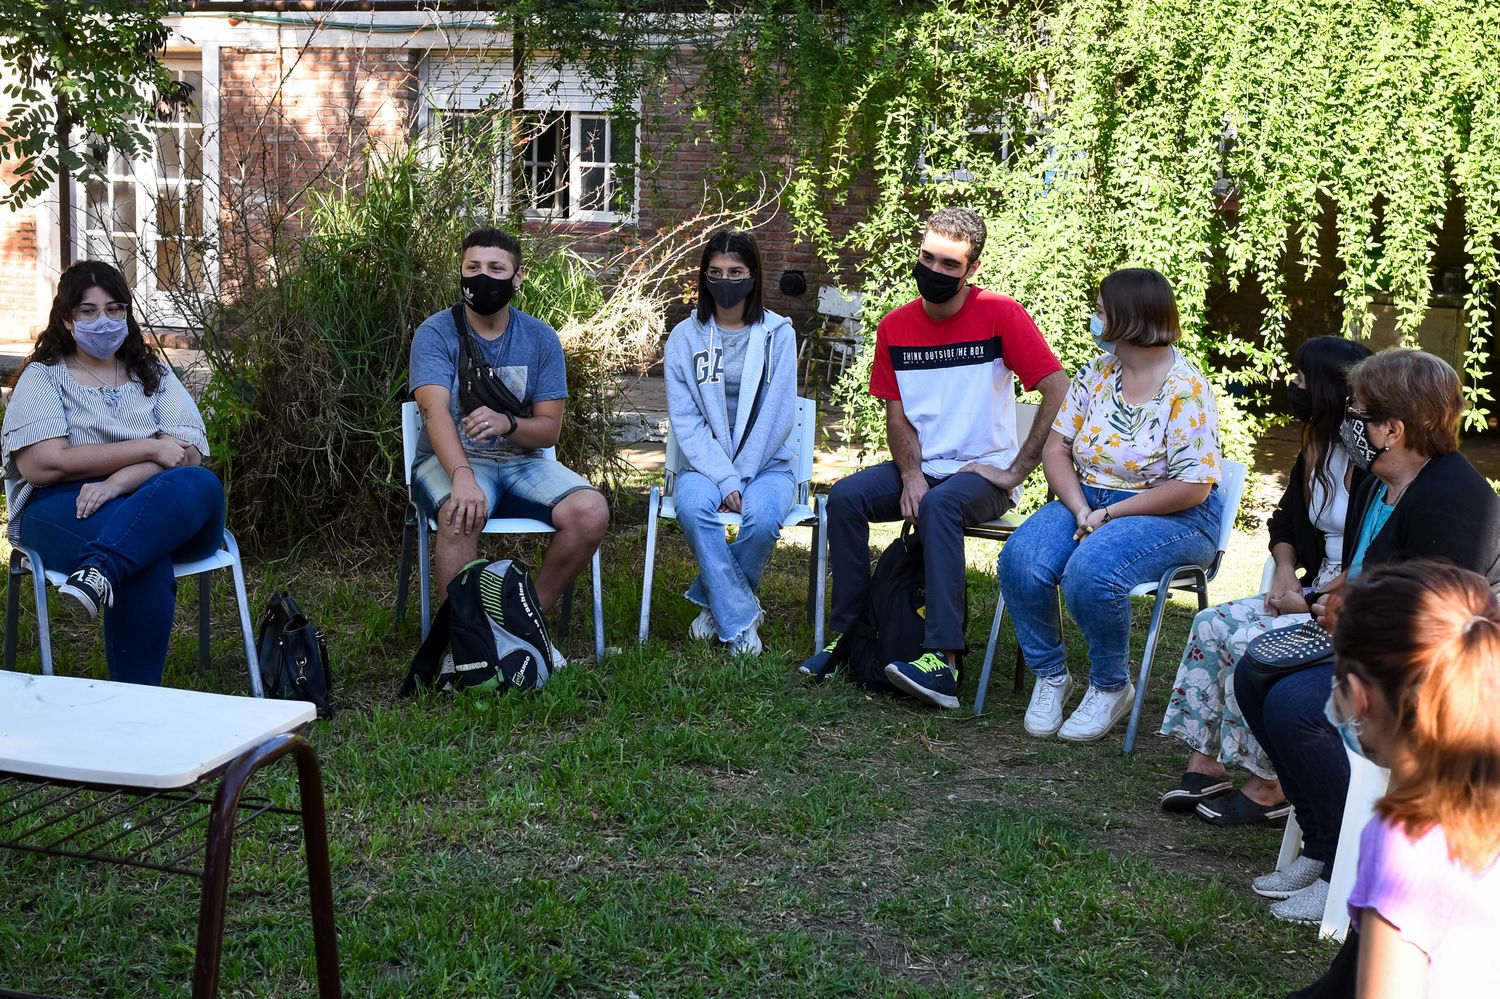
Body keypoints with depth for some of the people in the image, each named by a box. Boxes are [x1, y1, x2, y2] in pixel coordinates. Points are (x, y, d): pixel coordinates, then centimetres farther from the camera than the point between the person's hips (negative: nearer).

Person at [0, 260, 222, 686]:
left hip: (167, 512, 3)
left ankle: (98, 571, -47)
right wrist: (148, 449, -7)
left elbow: (189, 454, 2)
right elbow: (41, 465, -7)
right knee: (148, 562, -37)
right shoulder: (43, 377, 11)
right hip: (63, 511, -3)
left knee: (202, 485, -34)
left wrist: (118, 482, -18)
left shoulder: (154, 375, 20)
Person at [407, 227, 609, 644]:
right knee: (463, 513, -38)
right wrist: (462, 476, -39)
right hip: (450, 460, -3)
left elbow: (550, 428, 0)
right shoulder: (436, 332, -5)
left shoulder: (540, 338, 4)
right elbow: (436, 410, -20)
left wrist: (507, 423, -24)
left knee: (591, 513, -23)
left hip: (522, 460, 3)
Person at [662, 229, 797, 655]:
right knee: (693, 506, -33)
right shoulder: (684, 337, 4)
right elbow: (686, 421, -3)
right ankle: (740, 619, -22)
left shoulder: (777, 334, 1)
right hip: (706, 464, 1)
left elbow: (778, 417, -4)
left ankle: (714, 602, -7)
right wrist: (724, 481, -16)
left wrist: (739, 481, -13)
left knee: (761, 517, -33)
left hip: (767, 464, -1)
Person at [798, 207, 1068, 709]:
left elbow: (1060, 391, -17)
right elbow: (897, 415, 7)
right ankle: (846, 634, -11)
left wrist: (1015, 472, -17)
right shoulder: (896, 327, 5)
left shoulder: (1000, 314, -10)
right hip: (921, 466, 5)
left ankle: (943, 661, -40)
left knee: (939, 505, -36)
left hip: (983, 471, -5)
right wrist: (910, 475, -12)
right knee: (845, 497, -20)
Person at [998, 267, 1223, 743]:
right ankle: (1050, 675, -2)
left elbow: (1192, 487, -17)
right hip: (1088, 500, 6)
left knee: (1090, 570, -34)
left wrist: (1109, 516, -17)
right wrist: (1080, 510, -13)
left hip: (1172, 517, -6)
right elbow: (1057, 448, 4)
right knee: (1021, 560, -22)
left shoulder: (1187, 388, -13)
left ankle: (1111, 686, -8)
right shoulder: (1095, 374, 5)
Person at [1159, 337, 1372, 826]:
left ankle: (1269, 788, -12)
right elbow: (1286, 520, 22)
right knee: (1212, 623, -4)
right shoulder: (1317, 448, 10)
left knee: (1250, 642, -24)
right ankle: (1205, 764, -2)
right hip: (1314, 589, 9)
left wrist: (1313, 602, -19)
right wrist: (1286, 575, 4)